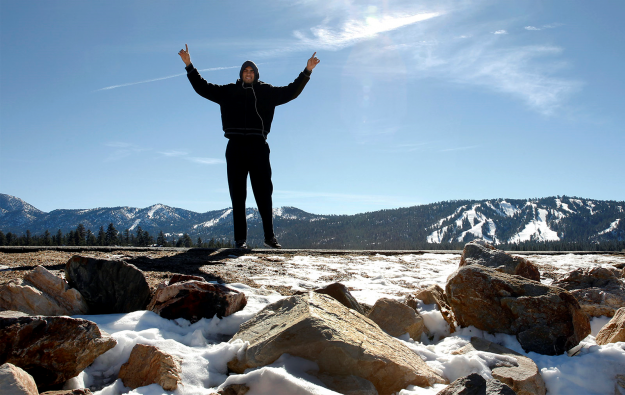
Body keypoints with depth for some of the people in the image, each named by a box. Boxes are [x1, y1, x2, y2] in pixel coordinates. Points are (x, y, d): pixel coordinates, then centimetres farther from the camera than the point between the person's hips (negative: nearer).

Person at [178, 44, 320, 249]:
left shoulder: (266, 92, 14)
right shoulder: (229, 91, 15)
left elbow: (290, 91, 14)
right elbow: (202, 87, 18)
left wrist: (307, 71, 8)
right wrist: (189, 66, 14)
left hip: (258, 146, -1)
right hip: (235, 147, 1)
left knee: (264, 192, -2)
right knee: (237, 194, 1)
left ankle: (269, 236, 3)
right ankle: (240, 238, 4)